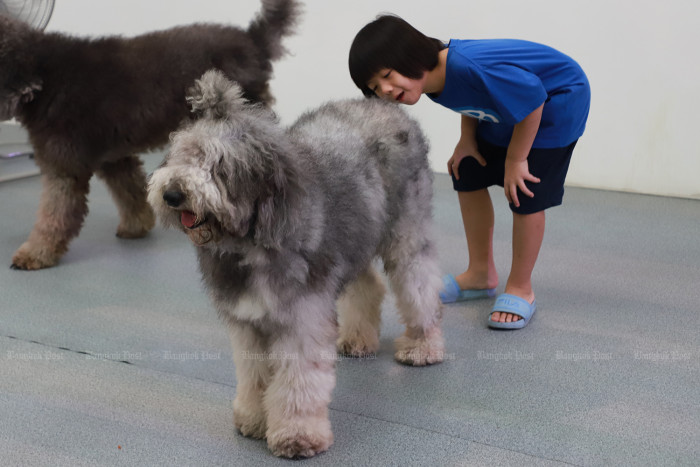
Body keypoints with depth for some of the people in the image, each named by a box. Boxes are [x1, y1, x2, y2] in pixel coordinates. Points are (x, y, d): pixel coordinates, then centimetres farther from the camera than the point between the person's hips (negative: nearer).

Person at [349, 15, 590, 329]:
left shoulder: (467, 67, -39)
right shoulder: (433, 78, -13)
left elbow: (532, 99, -30)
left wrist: (515, 159, -20)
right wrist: (467, 139, -5)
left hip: (558, 99, -9)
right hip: (505, 106, 9)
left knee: (524, 195, -12)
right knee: (467, 175, 8)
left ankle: (520, 289, 8)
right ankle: (481, 274, 23)